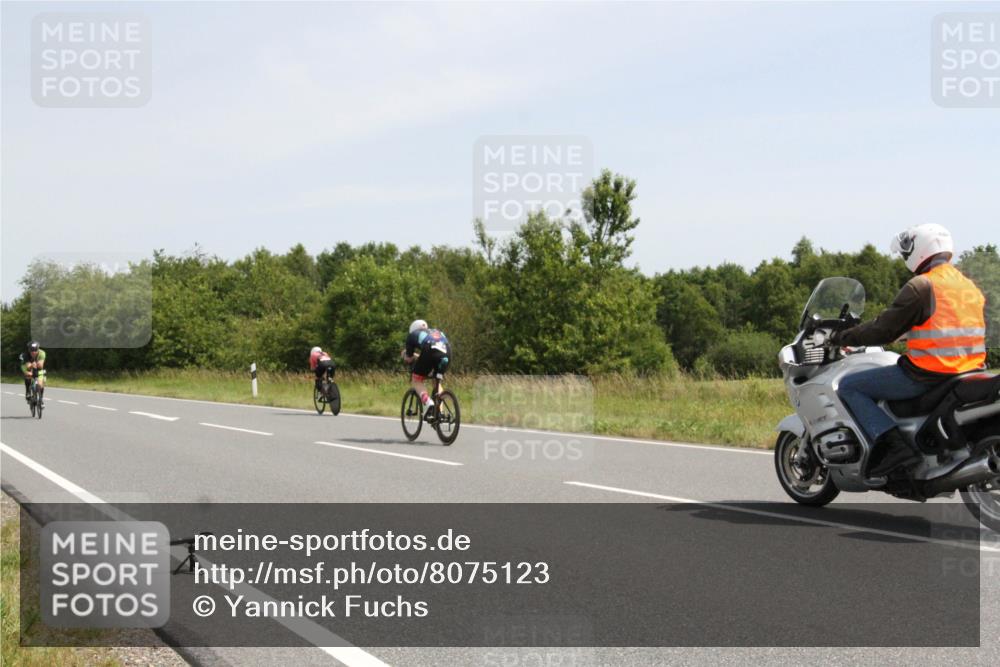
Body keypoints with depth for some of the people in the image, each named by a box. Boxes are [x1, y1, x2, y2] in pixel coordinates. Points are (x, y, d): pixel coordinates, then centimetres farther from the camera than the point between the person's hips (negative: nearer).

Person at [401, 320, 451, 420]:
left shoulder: (413, 335, 29)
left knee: (416, 380, 12)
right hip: (446, 353, 4)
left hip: (430, 351, -4)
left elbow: (408, 358, 29)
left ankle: (428, 402, -15)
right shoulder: (438, 332, 40)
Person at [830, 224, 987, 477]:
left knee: (849, 387, -1)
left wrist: (842, 338, 1)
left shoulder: (921, 287, -11)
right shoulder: (971, 287, 14)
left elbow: (883, 330, -12)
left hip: (927, 375, -9)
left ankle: (894, 445, -17)